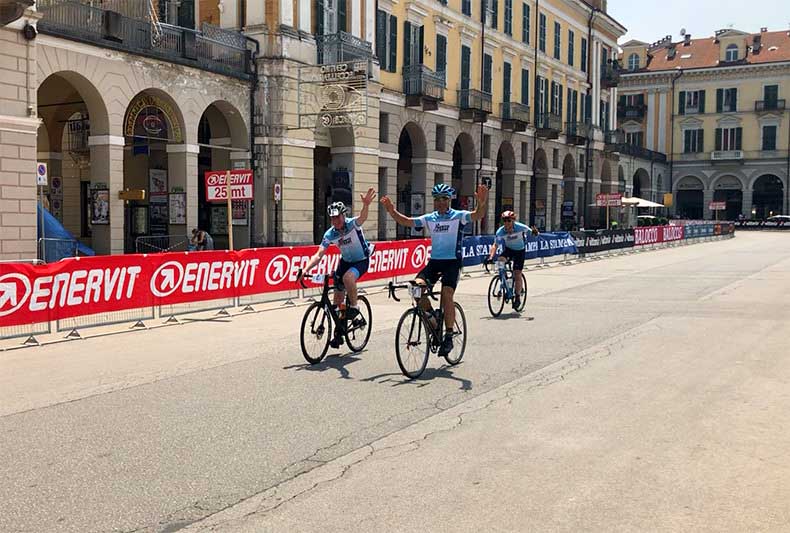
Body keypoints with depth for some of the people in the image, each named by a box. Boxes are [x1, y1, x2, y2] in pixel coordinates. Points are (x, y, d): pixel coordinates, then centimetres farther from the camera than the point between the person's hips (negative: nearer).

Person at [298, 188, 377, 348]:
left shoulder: (353, 224, -24)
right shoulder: (329, 234, -14)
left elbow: (363, 217, -47)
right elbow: (319, 254, -19)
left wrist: (366, 205, -70)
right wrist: (305, 269, -35)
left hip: (362, 260, -5)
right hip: (346, 260, 5)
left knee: (348, 277, -37)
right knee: (338, 296, 6)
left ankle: (354, 305, -10)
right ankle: (338, 333, 22)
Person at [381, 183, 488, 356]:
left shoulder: (459, 216, -3)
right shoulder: (429, 218, 9)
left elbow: (478, 215, -21)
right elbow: (406, 221, 2)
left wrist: (482, 204, -44)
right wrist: (392, 211, -16)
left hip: (452, 262, -4)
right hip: (434, 261, 4)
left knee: (447, 293, -21)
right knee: (417, 285, -19)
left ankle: (448, 337, -10)